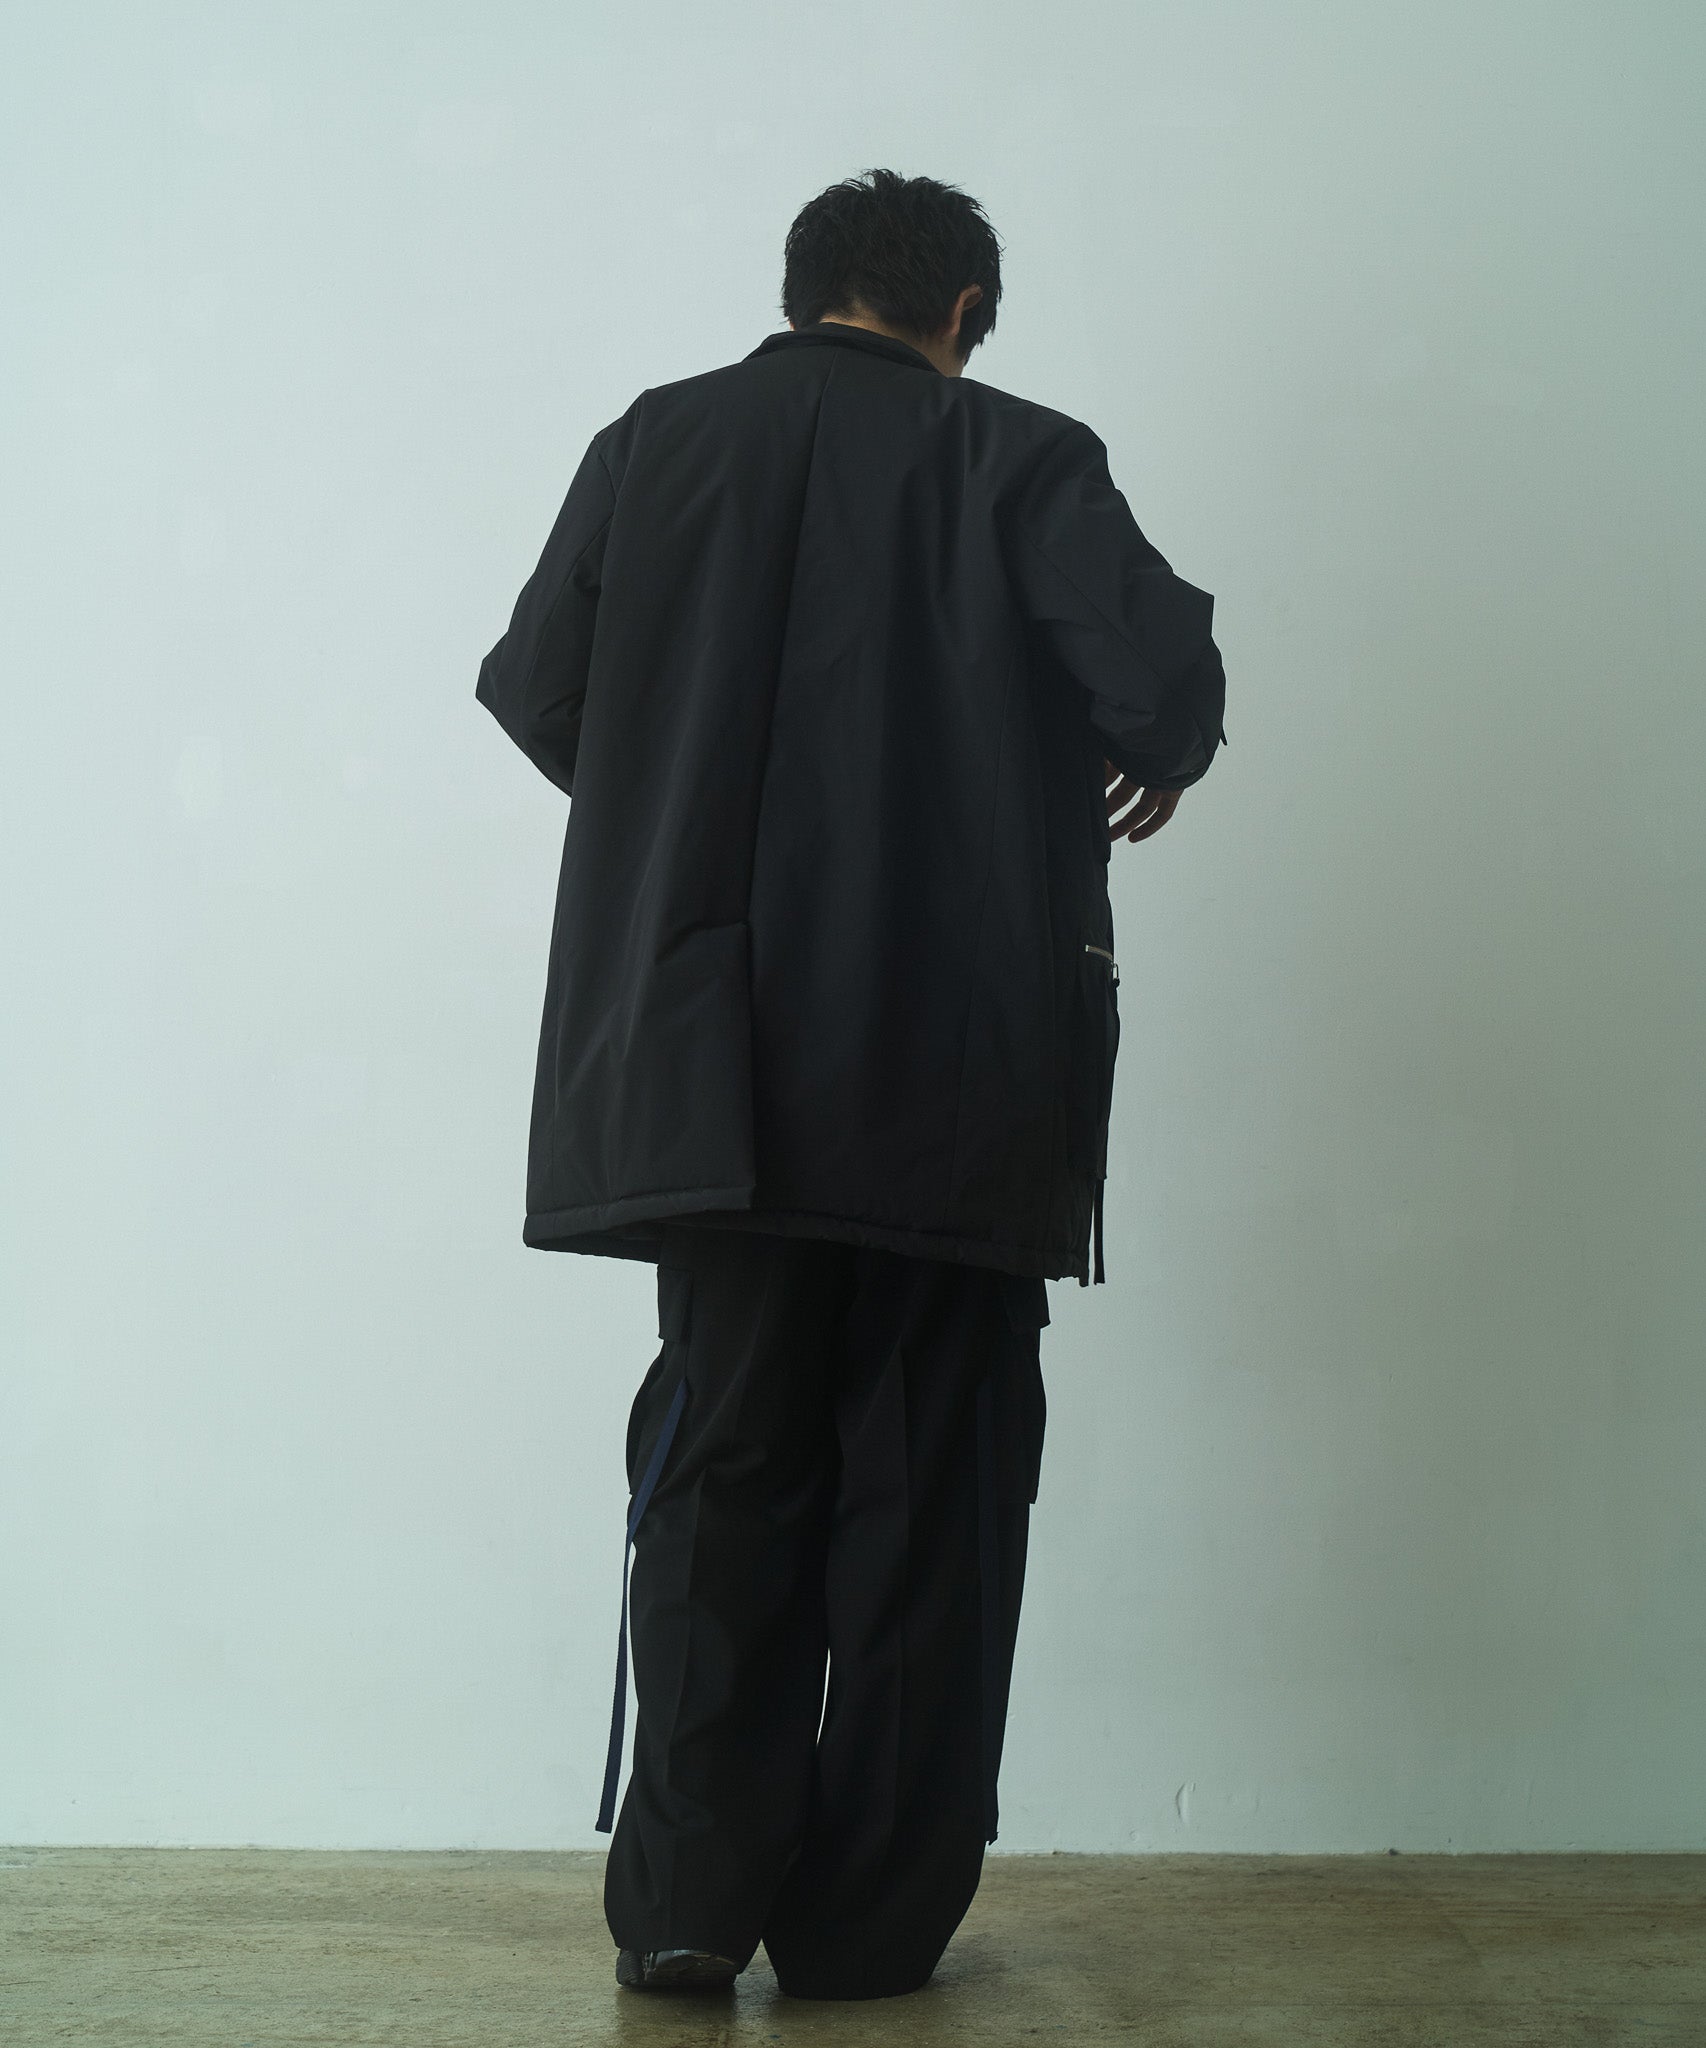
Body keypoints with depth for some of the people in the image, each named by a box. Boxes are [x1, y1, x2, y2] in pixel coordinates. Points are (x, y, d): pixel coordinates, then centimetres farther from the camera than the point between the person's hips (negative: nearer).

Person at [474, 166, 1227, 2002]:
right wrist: (1155, 766, 9)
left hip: (714, 1069, 2)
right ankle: (865, 1925, 12)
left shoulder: (656, 442, 6)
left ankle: (690, 1902, 9)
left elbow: (534, 694, 7)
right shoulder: (1015, 458, -2)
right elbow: (1159, 663, -14)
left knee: (723, 1459, 11)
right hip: (957, 1074, -2)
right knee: (927, 1478, 7)